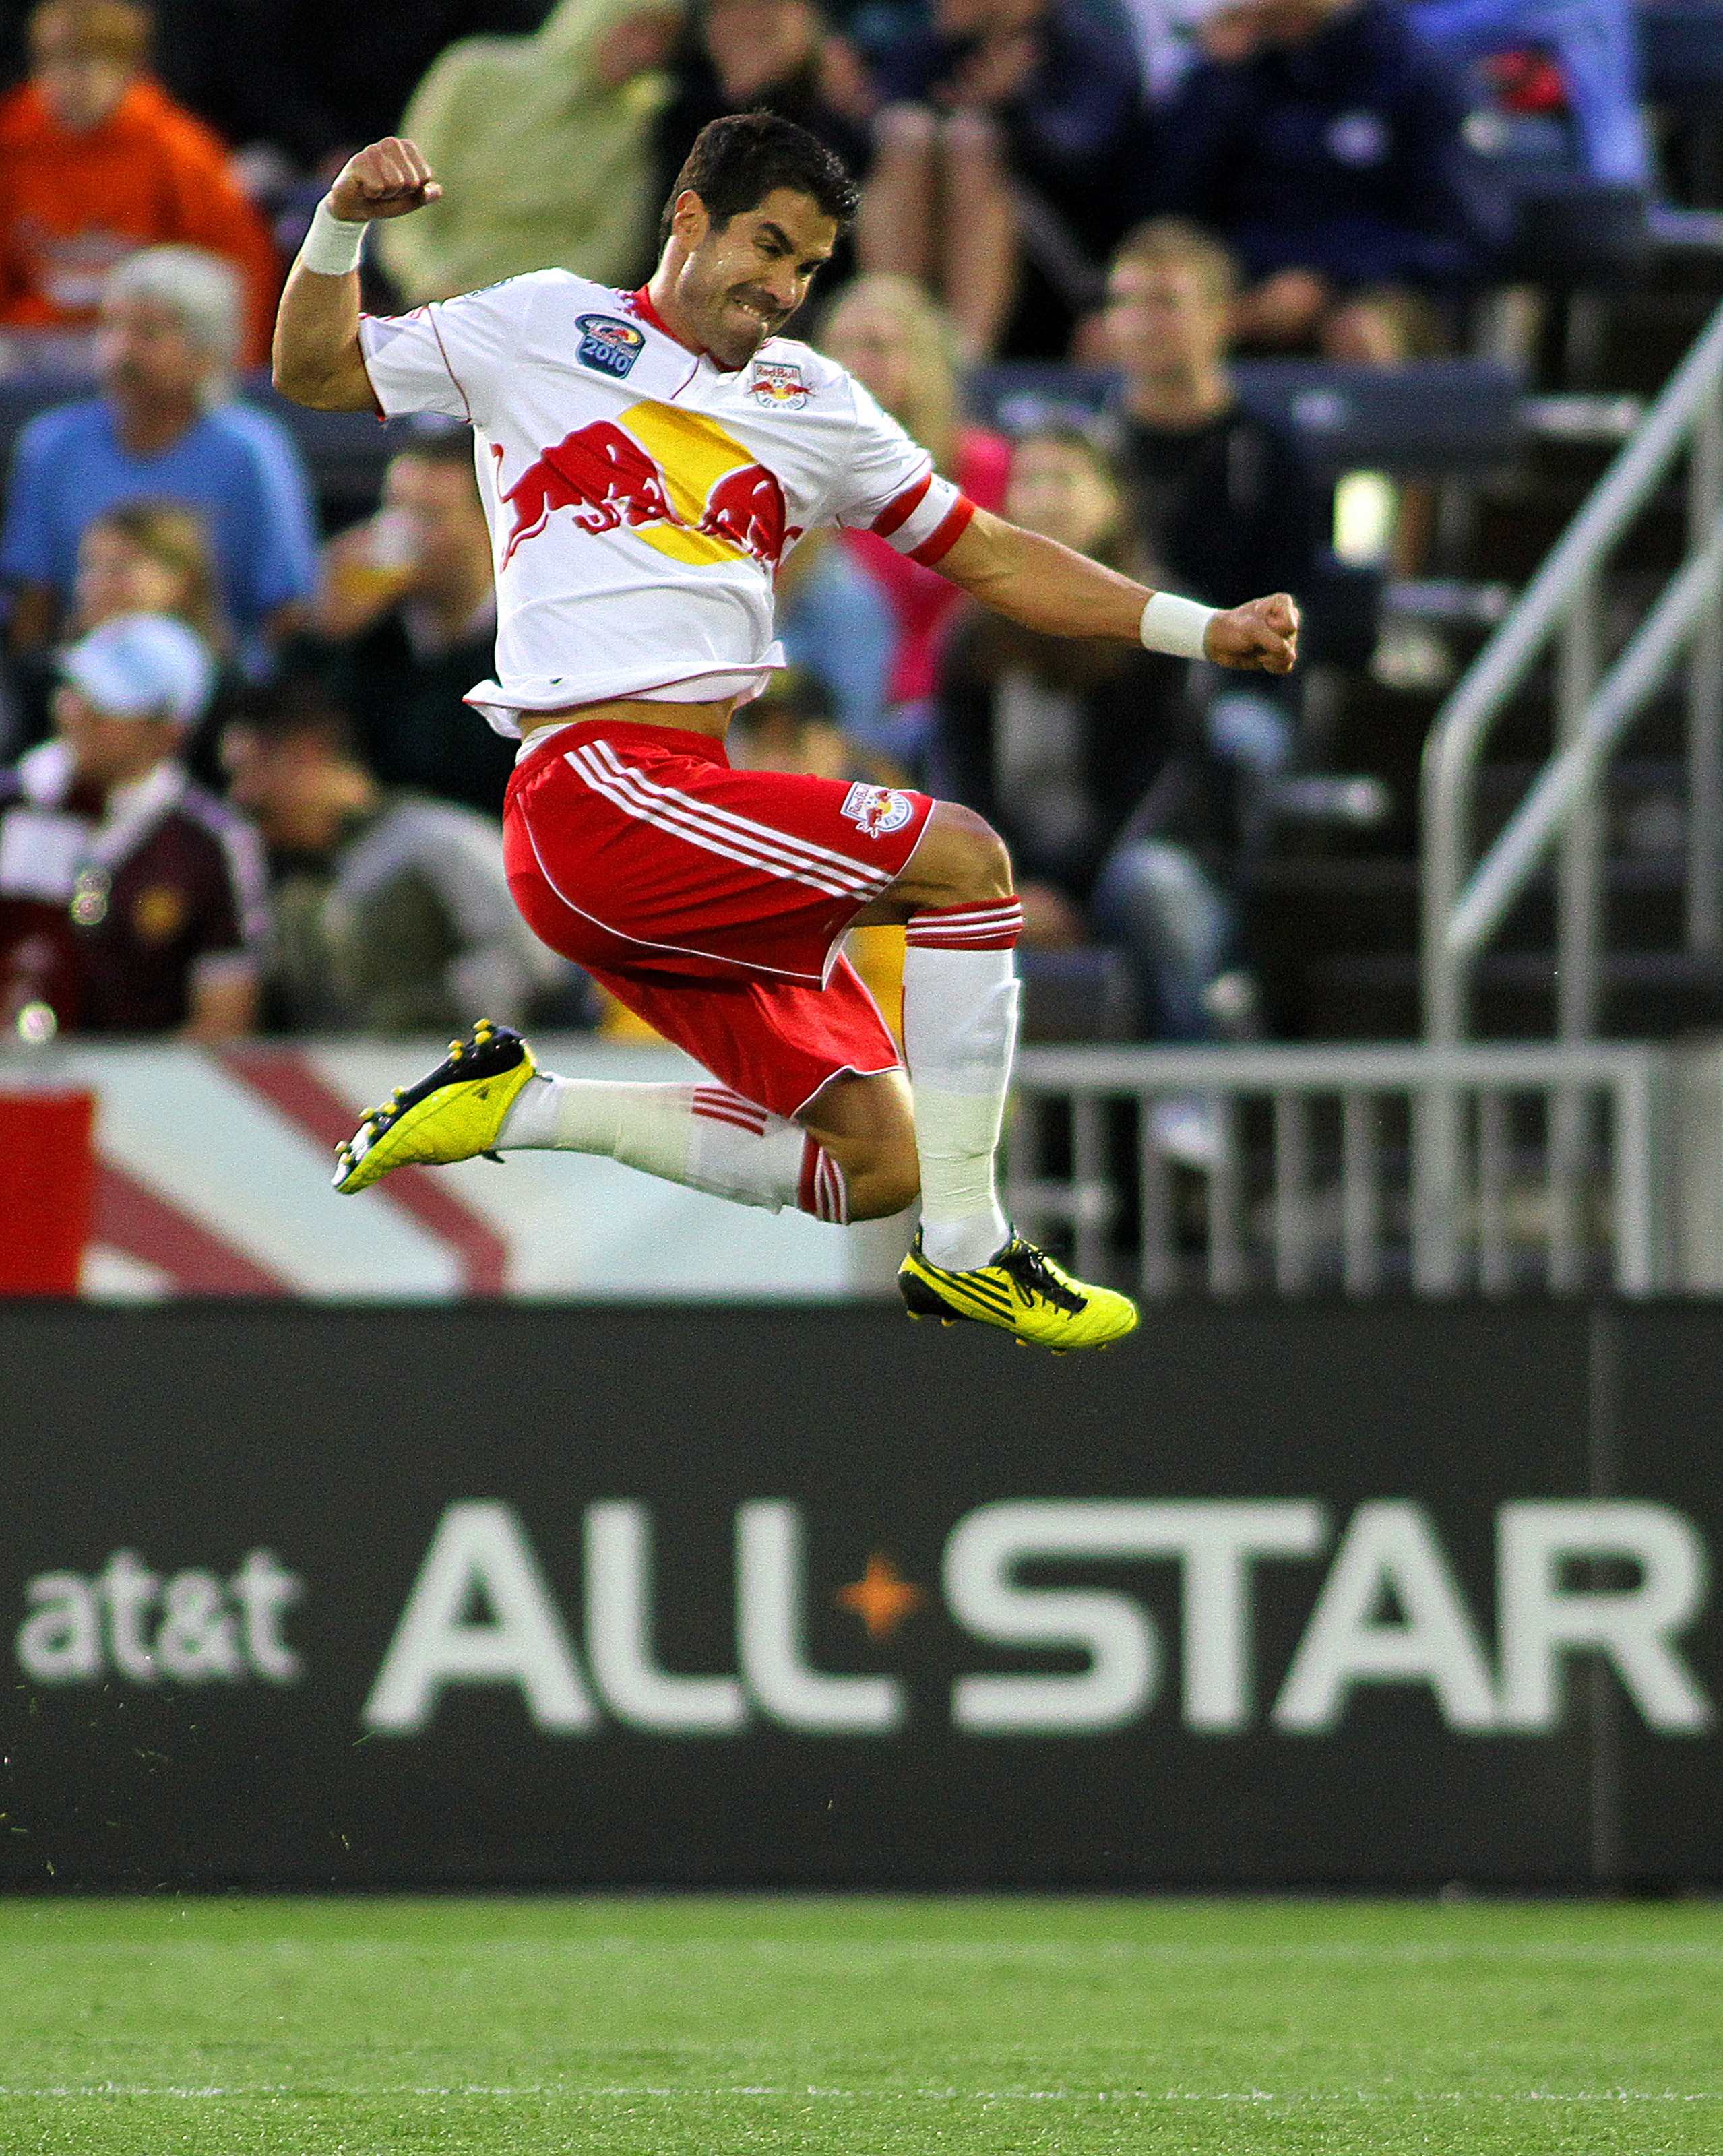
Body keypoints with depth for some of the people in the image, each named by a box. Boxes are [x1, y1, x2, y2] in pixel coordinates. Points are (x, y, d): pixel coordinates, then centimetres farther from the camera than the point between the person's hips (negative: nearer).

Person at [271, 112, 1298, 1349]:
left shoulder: (814, 403, 20)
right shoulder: (547, 328, 8)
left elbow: (989, 556, 22)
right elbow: (316, 373, 12)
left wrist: (1203, 631, 14)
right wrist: (343, 225, -7)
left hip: (691, 804, 7)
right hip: (594, 795, -7)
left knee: (876, 1164, 1)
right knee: (960, 859, -19)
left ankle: (516, 1107, 12)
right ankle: (966, 1251, -15)